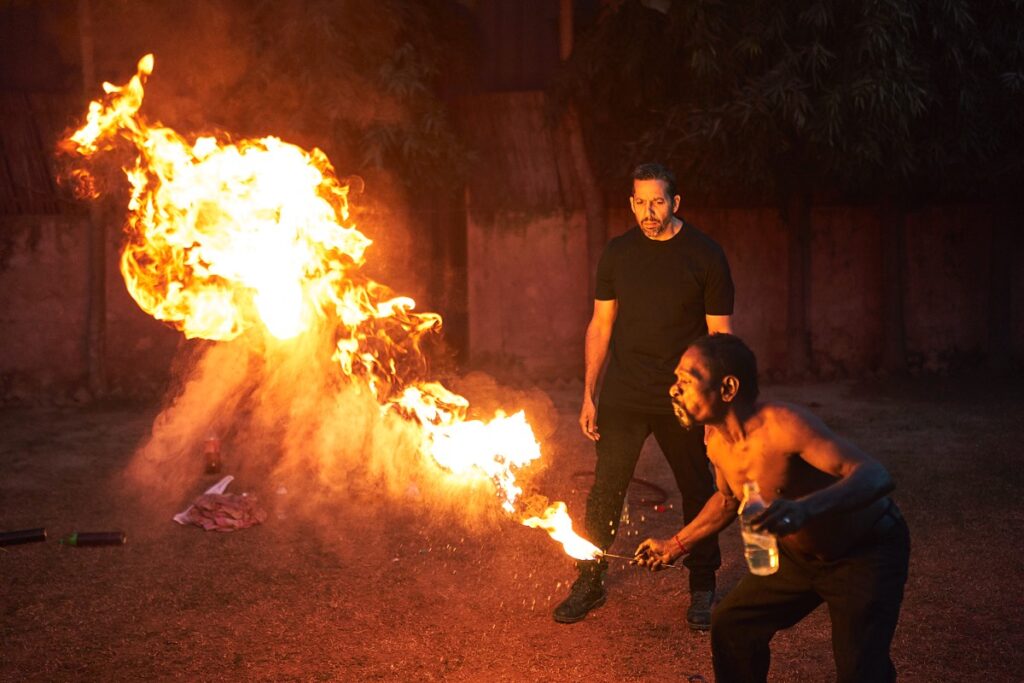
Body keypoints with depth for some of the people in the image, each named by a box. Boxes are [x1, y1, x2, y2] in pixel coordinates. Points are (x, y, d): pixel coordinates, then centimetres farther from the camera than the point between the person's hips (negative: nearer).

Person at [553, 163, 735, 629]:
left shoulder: (705, 255, -5)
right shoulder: (618, 253, 3)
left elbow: (720, 336, -3)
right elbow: (600, 325, 8)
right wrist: (589, 395, 4)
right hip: (623, 396, 2)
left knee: (698, 491, 8)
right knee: (605, 489, 1)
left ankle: (702, 590, 23)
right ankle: (589, 584, 15)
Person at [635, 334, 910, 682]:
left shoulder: (781, 425, -34)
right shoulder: (716, 441, -8)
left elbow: (874, 475, -43)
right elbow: (729, 498, 15)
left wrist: (804, 509, -59)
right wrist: (675, 545, 15)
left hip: (868, 550, -7)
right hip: (800, 551, 8)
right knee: (732, 625, 9)